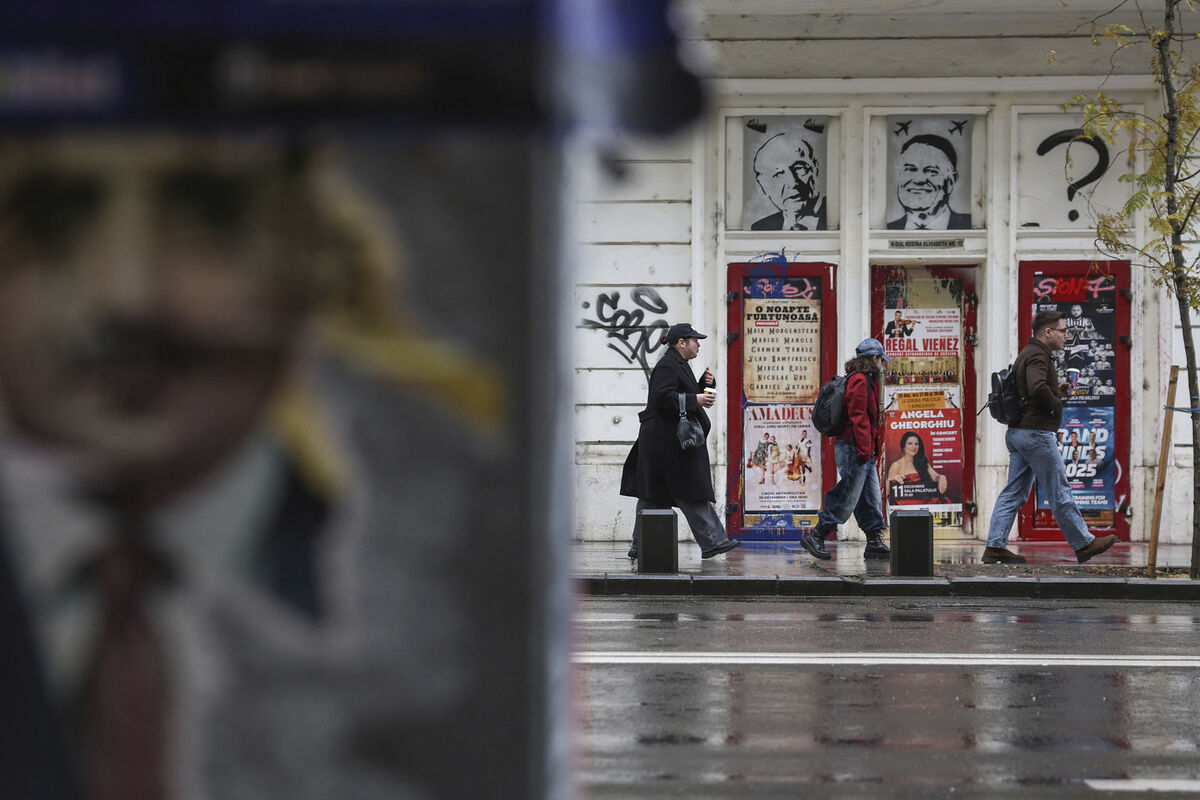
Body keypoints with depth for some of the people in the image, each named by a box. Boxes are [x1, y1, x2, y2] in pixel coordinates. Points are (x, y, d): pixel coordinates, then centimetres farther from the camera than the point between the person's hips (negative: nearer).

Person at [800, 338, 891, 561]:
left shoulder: (866, 381, 21)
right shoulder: (859, 381, -12)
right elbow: (858, 417, -19)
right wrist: (864, 450, -23)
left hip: (864, 452, 11)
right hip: (854, 450, -11)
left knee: (871, 498, 9)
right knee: (847, 499, -8)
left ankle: (875, 542, 11)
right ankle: (816, 537, -4)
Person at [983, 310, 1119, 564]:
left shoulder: (1027, 354, 19)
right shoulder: (1038, 355, -13)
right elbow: (1037, 388, -31)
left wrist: (1057, 392, 14)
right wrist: (1056, 403, -13)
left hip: (1017, 432, 10)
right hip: (1036, 433, -10)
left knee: (1014, 493, 7)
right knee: (1059, 493, -2)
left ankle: (995, 547, 3)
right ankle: (1084, 544, 5)